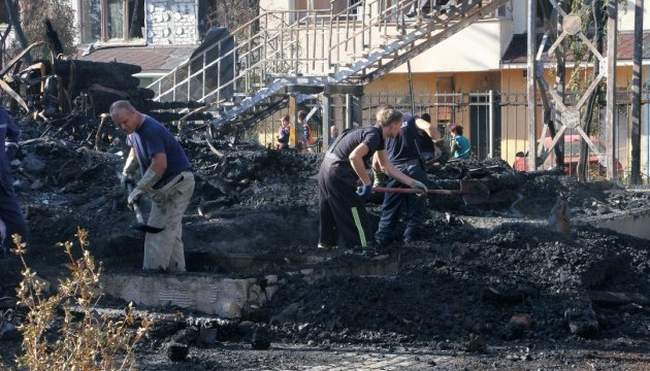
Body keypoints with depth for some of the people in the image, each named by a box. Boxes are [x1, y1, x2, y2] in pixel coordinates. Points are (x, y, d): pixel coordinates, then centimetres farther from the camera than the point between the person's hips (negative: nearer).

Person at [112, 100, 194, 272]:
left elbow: (160, 164, -31)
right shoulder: (134, 129, 7)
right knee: (172, 231, 14)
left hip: (176, 183, -10)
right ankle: (176, 271, 20)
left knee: (160, 230, -13)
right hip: (165, 186, 10)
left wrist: (139, 189, -27)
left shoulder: (151, 130, -25)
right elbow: (135, 150, 29)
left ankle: (152, 273, -14)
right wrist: (127, 171, 16)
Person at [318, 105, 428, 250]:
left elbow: (389, 168, 16)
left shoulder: (378, 137, 13)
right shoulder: (374, 135, -17)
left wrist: (413, 183, 15)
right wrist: (367, 183, -22)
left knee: (331, 212, 21)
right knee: (355, 216, -2)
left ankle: (325, 244, 33)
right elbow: (354, 157, -31)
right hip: (339, 175, -9)